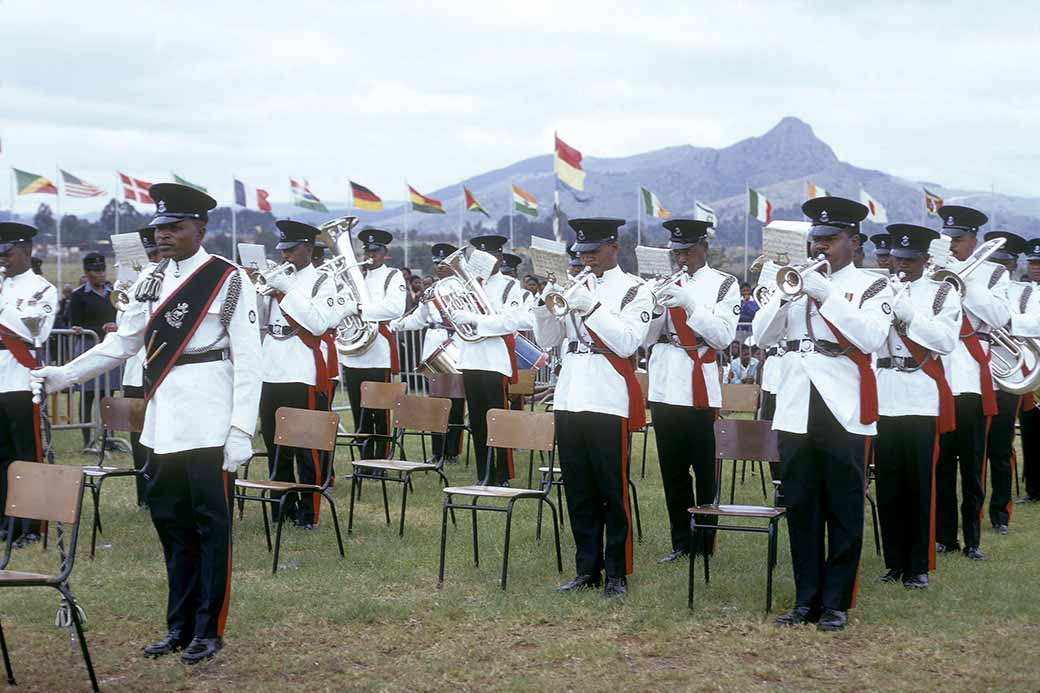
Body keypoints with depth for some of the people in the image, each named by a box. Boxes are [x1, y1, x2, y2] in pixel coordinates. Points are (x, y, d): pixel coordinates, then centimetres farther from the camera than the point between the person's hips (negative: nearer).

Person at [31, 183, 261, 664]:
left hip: (209, 422, -6)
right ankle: (179, 626, 22)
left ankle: (208, 630, 12)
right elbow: (122, 343, 15)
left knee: (211, 523, 2)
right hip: (163, 421, 6)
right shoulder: (152, 280, 10)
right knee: (170, 521, 11)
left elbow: (247, 360, -9)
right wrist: (63, 375, 6)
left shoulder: (229, 280, -7)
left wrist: (241, 429, -14)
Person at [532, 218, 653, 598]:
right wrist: (546, 305, -6)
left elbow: (627, 343, -14)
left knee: (613, 491, 0)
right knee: (578, 491, 9)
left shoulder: (634, 290, -2)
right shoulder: (574, 287, 13)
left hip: (609, 402, -5)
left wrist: (591, 308, -19)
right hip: (569, 398, 5)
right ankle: (587, 569, 18)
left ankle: (617, 574, 9)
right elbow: (547, 338, 12)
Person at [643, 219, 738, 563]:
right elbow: (648, 339, 9)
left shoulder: (724, 284, 1)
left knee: (704, 470, 2)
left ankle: (704, 544, 10)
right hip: (663, 386, 5)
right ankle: (681, 542, 17)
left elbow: (722, 336, -10)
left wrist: (689, 304, -19)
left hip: (698, 388, -4)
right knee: (672, 470, 9)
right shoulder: (666, 283, 12)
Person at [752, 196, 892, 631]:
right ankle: (806, 599, 16)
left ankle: (836, 603, 10)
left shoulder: (871, 286, 2)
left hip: (844, 412, -4)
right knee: (800, 510, 8)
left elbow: (871, 338, -15)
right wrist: (785, 293, -9)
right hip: (795, 411, 4)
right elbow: (762, 335, 7)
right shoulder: (797, 280, 14)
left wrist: (826, 295, -19)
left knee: (843, 513, 2)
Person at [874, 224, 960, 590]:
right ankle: (895, 562, 15)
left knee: (920, 484, 1)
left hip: (921, 399, -2)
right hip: (883, 399, 2)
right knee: (888, 484, 5)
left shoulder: (943, 293, 5)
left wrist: (907, 312, -14)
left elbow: (946, 340, -9)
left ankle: (919, 566, 9)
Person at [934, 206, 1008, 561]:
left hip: (971, 380, -1)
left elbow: (999, 317, -8)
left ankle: (972, 539, 11)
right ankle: (944, 536, 14)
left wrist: (965, 279, -12)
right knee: (941, 463, 5)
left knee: (972, 465, 3)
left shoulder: (993, 273, 8)